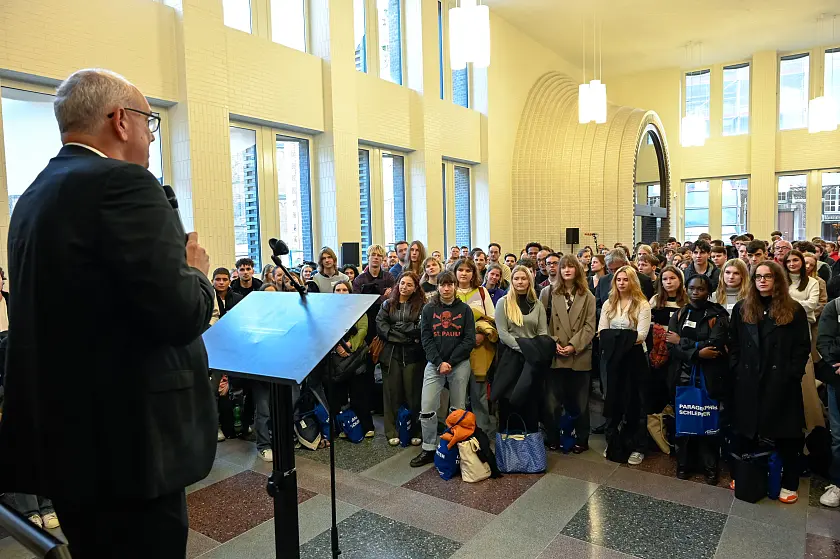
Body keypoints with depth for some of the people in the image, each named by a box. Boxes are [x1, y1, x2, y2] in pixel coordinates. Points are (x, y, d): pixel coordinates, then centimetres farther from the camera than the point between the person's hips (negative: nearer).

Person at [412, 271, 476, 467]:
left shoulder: (464, 309, 3)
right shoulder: (429, 309, 4)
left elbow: (469, 340, -2)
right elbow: (426, 339, -1)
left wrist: (450, 362, -10)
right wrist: (439, 362, -13)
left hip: (459, 364, 0)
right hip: (434, 364, 1)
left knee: (458, 409, 6)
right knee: (427, 408, -3)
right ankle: (428, 449, 10)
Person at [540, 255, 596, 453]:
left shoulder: (587, 296, 7)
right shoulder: (548, 292, 5)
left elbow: (590, 326, 1)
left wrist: (574, 345, -11)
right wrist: (553, 343, -11)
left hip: (580, 355, 1)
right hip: (554, 355, 0)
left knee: (580, 400, 10)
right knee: (552, 400, 2)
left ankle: (582, 439, 24)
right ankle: (552, 438, 18)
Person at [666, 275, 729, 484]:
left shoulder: (718, 315, 0)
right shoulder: (679, 315, 10)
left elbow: (716, 345, -14)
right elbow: (671, 345, -3)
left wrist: (682, 341, -8)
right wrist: (697, 352, -17)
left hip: (708, 378, -2)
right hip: (682, 377, 3)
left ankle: (710, 466, 18)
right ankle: (683, 463, 21)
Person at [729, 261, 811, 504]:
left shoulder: (794, 310, 2)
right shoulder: (741, 309, 8)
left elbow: (803, 347, 0)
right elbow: (733, 343, 8)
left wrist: (793, 373, -9)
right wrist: (736, 370, -1)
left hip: (781, 382, -2)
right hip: (747, 381, 2)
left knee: (785, 434, 5)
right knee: (746, 431, 9)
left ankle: (789, 484, 19)